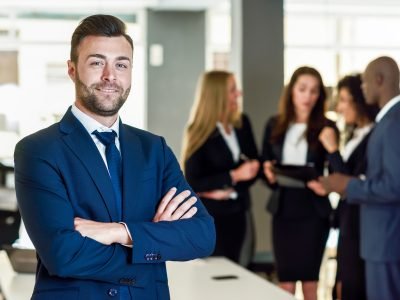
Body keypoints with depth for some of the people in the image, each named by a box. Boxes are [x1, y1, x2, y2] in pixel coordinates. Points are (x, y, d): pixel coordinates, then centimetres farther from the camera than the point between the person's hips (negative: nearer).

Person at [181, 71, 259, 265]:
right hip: (209, 216, -5)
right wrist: (234, 176, -22)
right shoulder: (199, 132, -12)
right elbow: (192, 182, -15)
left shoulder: (242, 123, 3)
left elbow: (254, 165, 7)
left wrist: (229, 190, -10)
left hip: (236, 212, 5)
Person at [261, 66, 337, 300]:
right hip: (283, 209, 3)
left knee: (309, 280, 2)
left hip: (313, 211, -2)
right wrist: (270, 175, -9)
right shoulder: (275, 125, 8)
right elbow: (264, 165, 13)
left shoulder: (326, 127, -2)